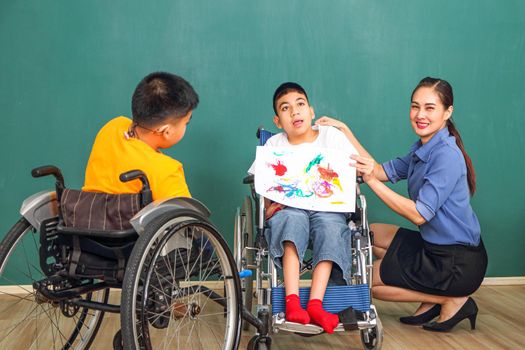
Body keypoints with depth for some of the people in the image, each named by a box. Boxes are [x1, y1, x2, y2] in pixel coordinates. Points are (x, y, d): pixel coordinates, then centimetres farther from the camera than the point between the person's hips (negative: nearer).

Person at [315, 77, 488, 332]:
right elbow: (383, 172, 4)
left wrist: (371, 180, -29)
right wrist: (345, 132, 2)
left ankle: (452, 301, 3)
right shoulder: (422, 149, 8)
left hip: (458, 262, -9)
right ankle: (432, 298, 12)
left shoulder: (446, 155, -22)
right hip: (434, 247, 9)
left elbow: (419, 214, -25)